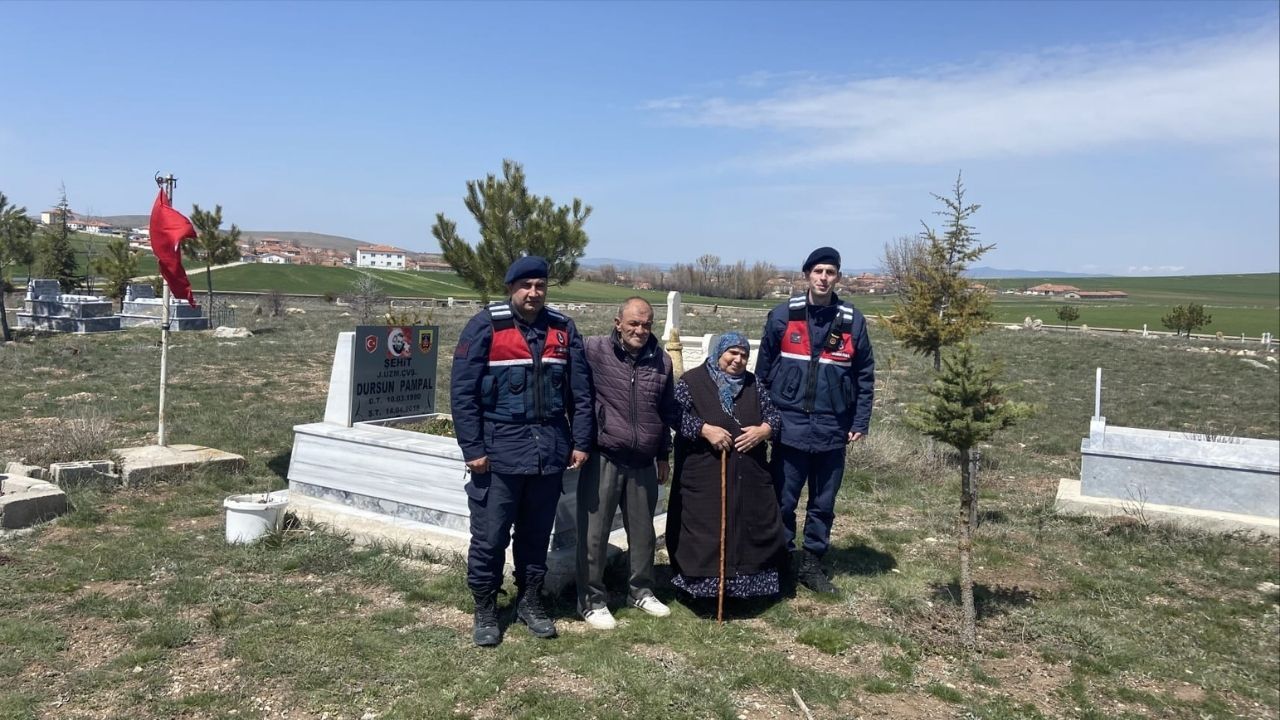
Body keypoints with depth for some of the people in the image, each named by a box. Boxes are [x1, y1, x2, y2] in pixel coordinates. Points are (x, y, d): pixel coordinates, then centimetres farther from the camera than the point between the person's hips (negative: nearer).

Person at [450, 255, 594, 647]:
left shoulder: (563, 329, 6)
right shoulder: (485, 326, -6)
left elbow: (580, 391, 9)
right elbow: (462, 391, -8)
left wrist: (580, 441, 5)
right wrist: (472, 448, -11)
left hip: (550, 451, 4)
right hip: (499, 452, -3)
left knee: (537, 534, 15)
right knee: (489, 537, 4)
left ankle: (530, 600, 31)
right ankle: (485, 610, 20)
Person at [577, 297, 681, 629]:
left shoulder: (661, 361, 7)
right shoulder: (594, 350, -9)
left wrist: (663, 456, 20)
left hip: (643, 463, 5)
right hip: (602, 460, -4)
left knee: (643, 531, 16)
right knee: (594, 534, 3)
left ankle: (641, 591, 34)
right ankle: (592, 600, 17)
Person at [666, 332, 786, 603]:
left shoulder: (752, 384, 12)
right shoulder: (692, 381, -2)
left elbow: (774, 415, 12)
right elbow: (676, 415, -11)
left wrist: (763, 430, -9)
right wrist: (705, 430, -22)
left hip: (748, 477, 5)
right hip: (704, 477, -4)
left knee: (751, 529, 8)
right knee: (704, 533, -1)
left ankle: (747, 582, 22)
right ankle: (703, 582, 12)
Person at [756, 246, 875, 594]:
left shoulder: (853, 321, 1)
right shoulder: (783, 315, -3)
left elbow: (865, 376, 6)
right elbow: (764, 370, 2)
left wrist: (860, 422, 1)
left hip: (832, 431, 2)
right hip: (790, 426, -1)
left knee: (823, 504, 12)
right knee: (783, 501, 6)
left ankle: (812, 563, 27)